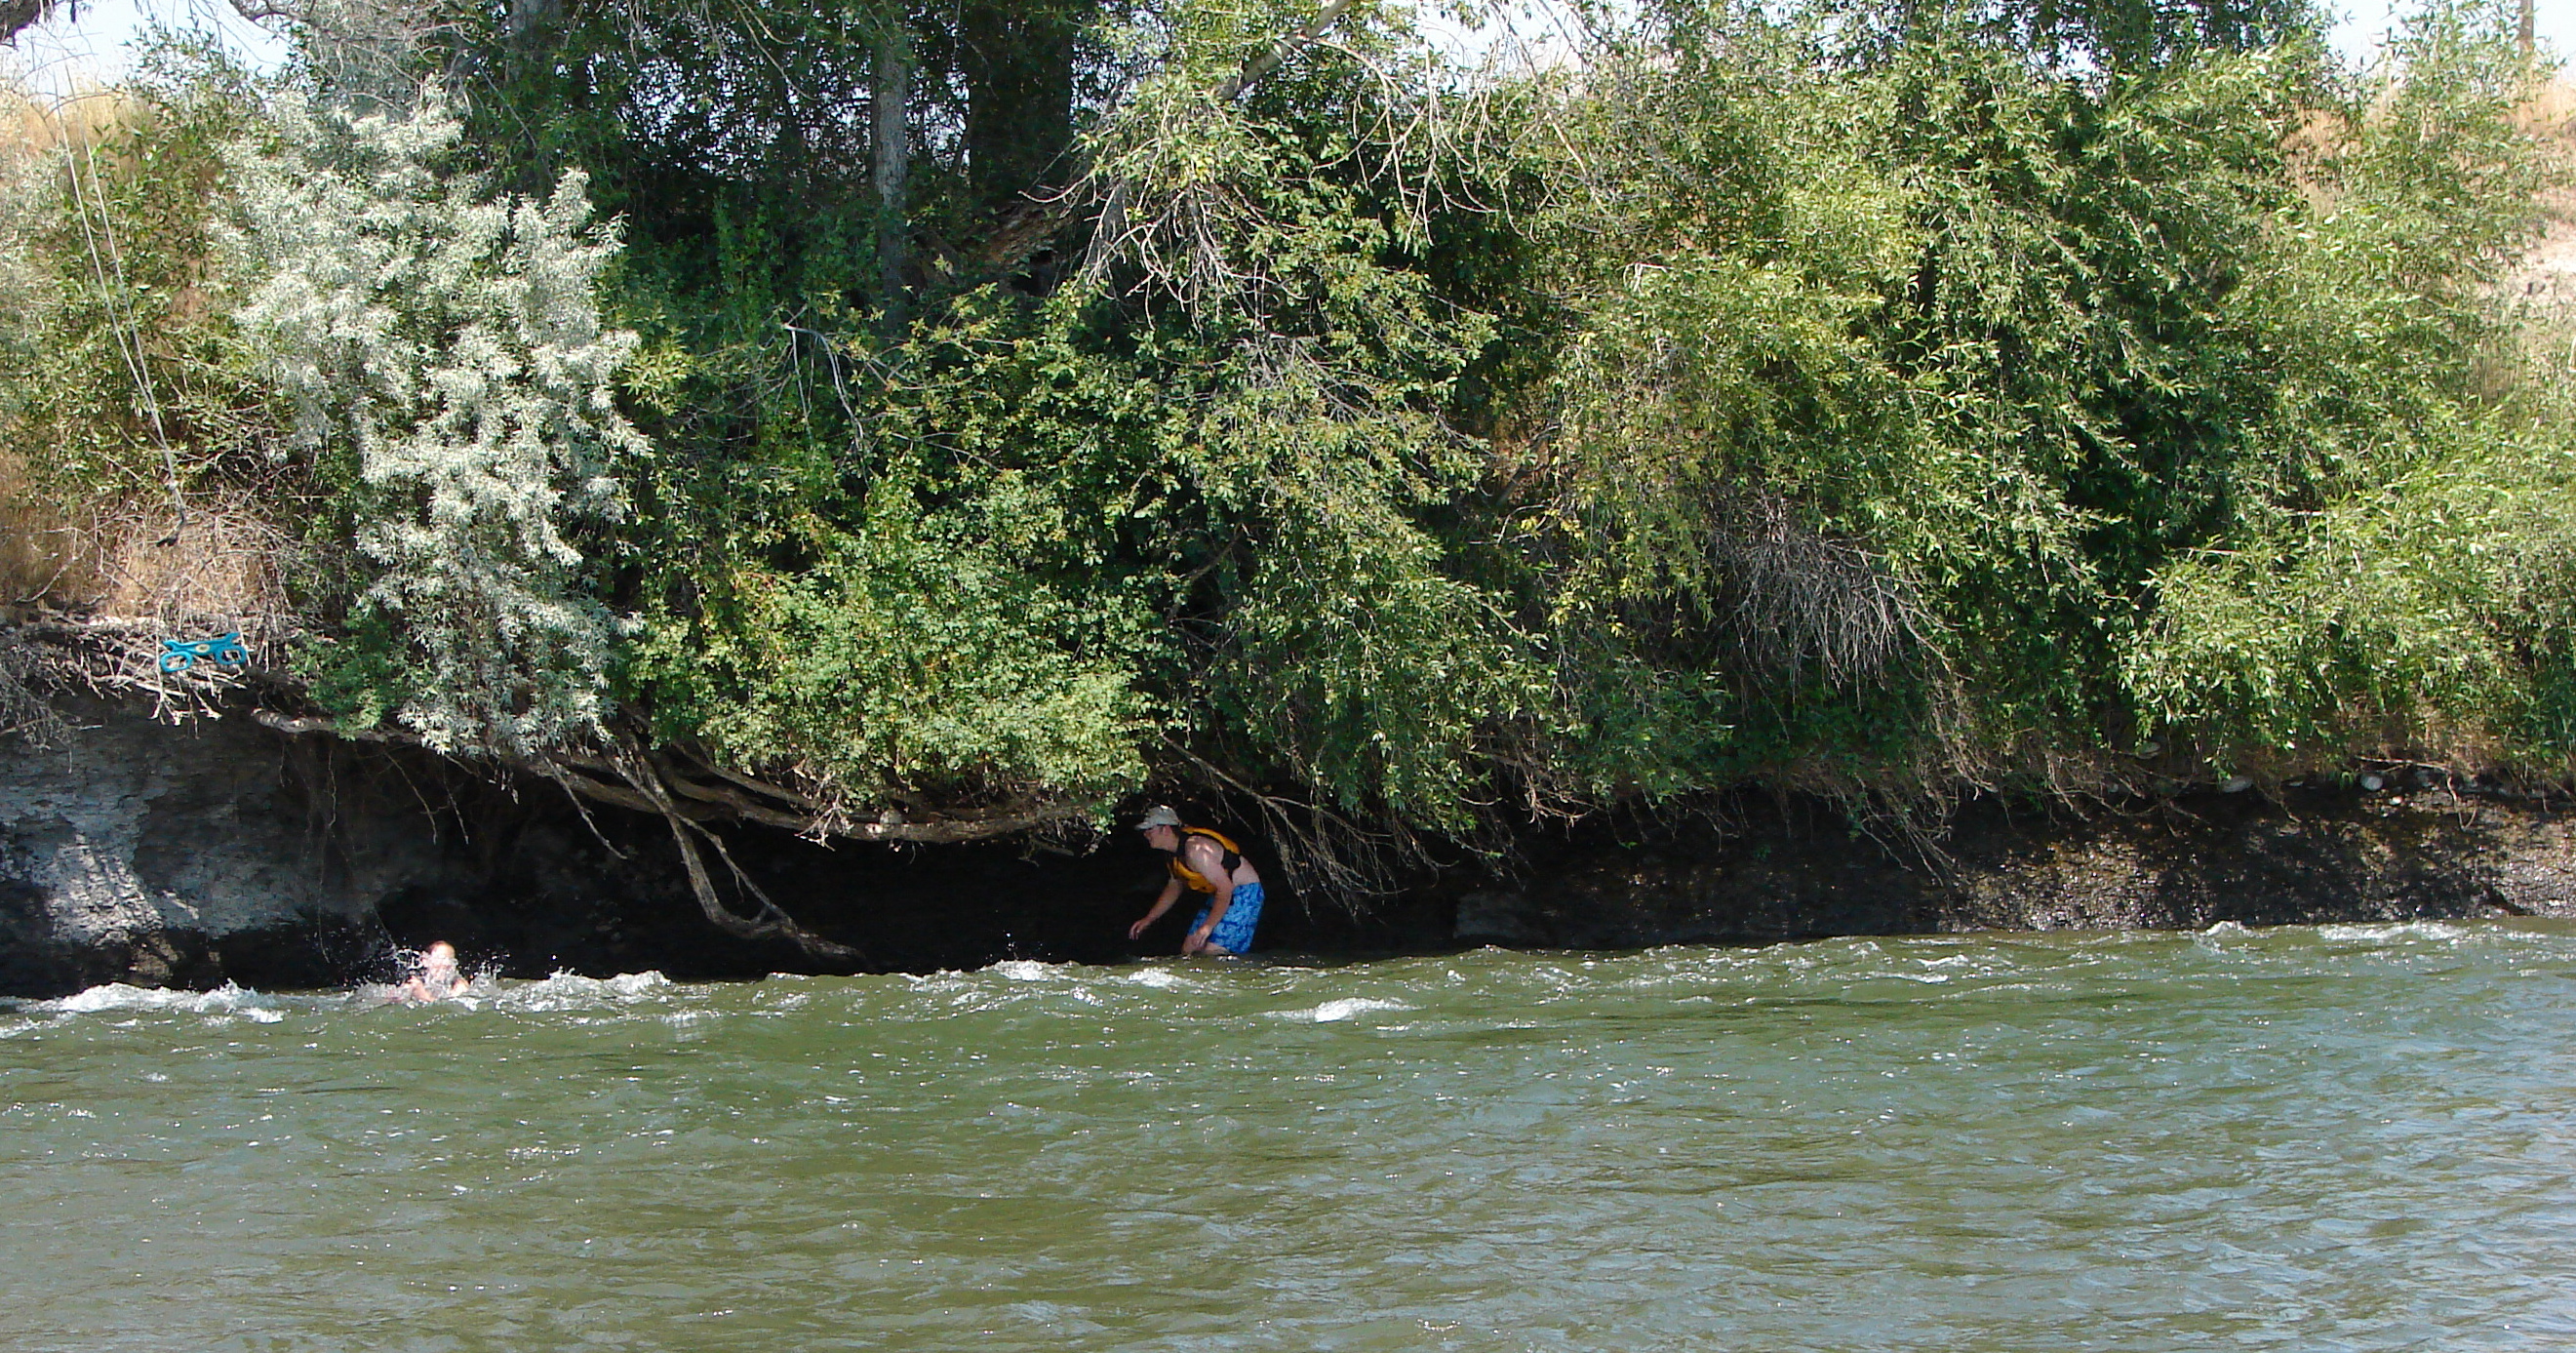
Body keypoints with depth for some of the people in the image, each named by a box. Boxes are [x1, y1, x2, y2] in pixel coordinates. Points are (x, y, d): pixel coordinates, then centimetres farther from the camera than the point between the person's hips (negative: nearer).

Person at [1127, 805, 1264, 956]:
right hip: (1218, 894, 10)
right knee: (1188, 950, 6)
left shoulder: (1195, 850, -27)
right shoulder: (1175, 853, 5)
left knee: (1211, 954, -21)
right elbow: (1174, 887, 22)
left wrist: (1208, 926, -32)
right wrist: (1148, 920, 20)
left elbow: (1225, 887, -29)